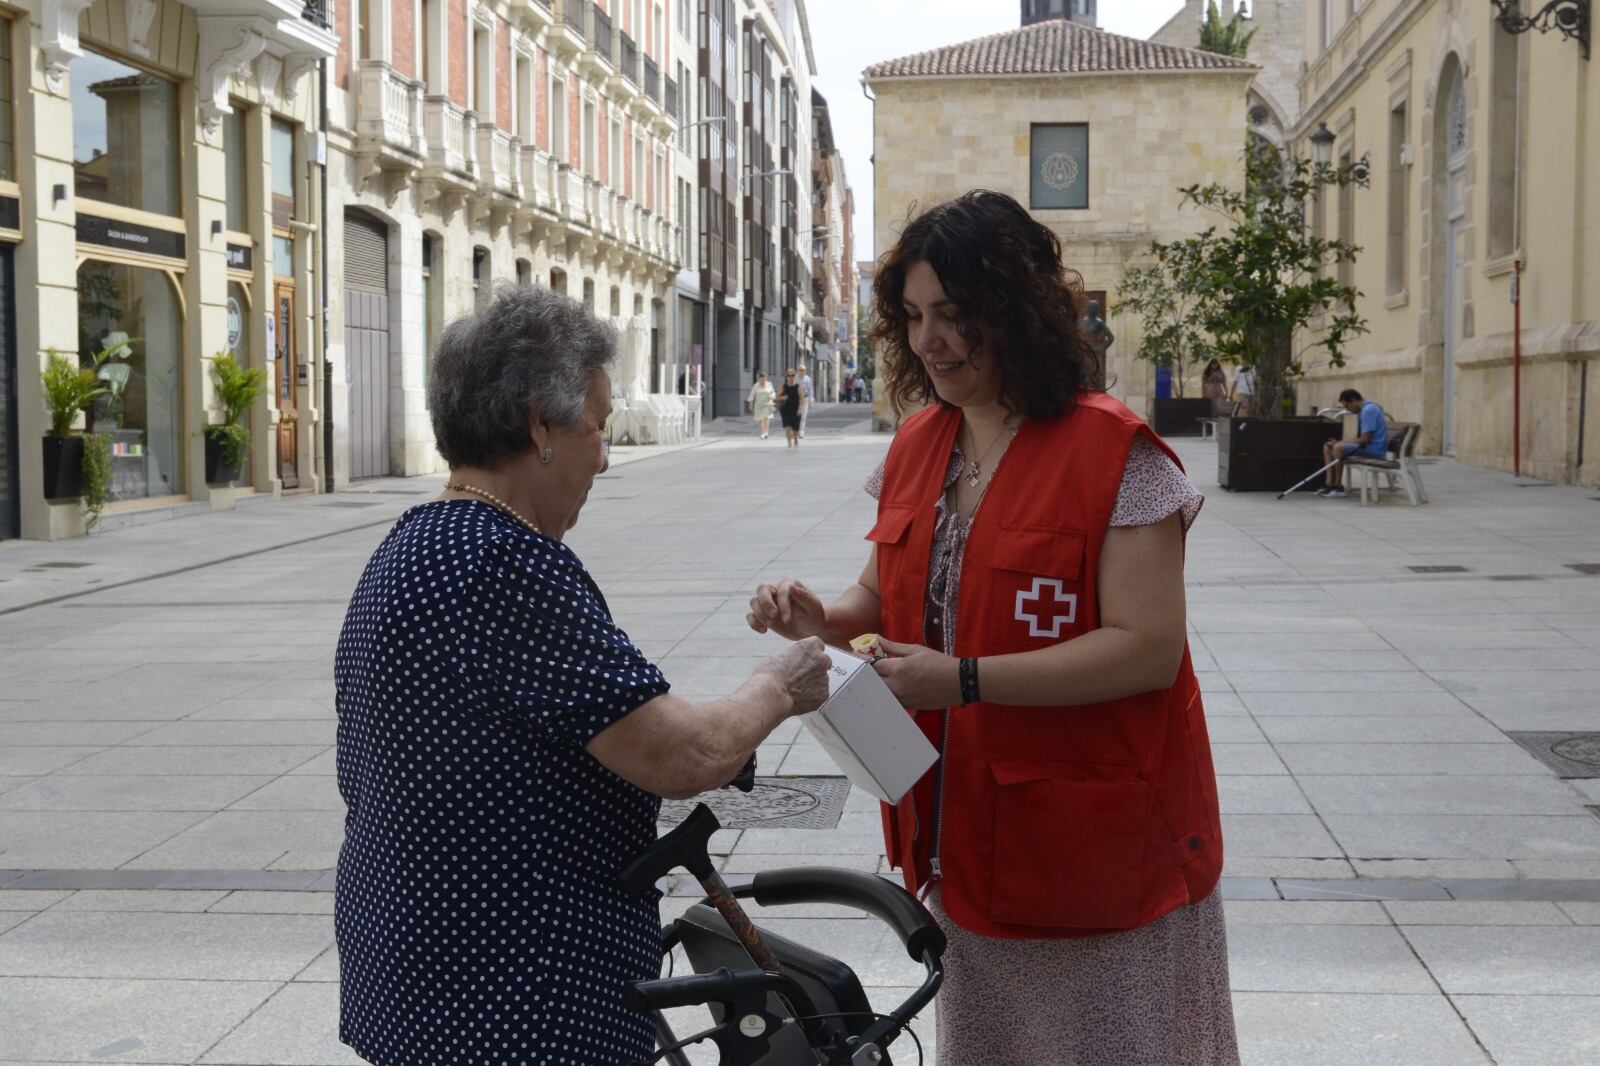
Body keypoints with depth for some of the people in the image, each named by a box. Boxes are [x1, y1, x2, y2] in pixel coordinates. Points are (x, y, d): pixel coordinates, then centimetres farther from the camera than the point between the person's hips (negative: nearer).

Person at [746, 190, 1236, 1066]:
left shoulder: (1111, 452, -16)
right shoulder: (916, 446, 6)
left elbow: (1149, 649, -21)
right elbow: (887, 600, 15)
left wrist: (961, 681, -27)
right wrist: (823, 619, -8)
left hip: (1094, 843, -6)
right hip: (966, 838, 7)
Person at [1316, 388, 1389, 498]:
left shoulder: (1368, 410, -19)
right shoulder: (1362, 410, 13)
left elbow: (1365, 439, -24)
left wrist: (1342, 443, -13)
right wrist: (1341, 442, 1)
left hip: (1374, 449, -11)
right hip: (1366, 446, 11)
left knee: (1338, 448, -28)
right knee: (1328, 446, 7)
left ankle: (1338, 487, -16)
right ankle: (1329, 483, -4)